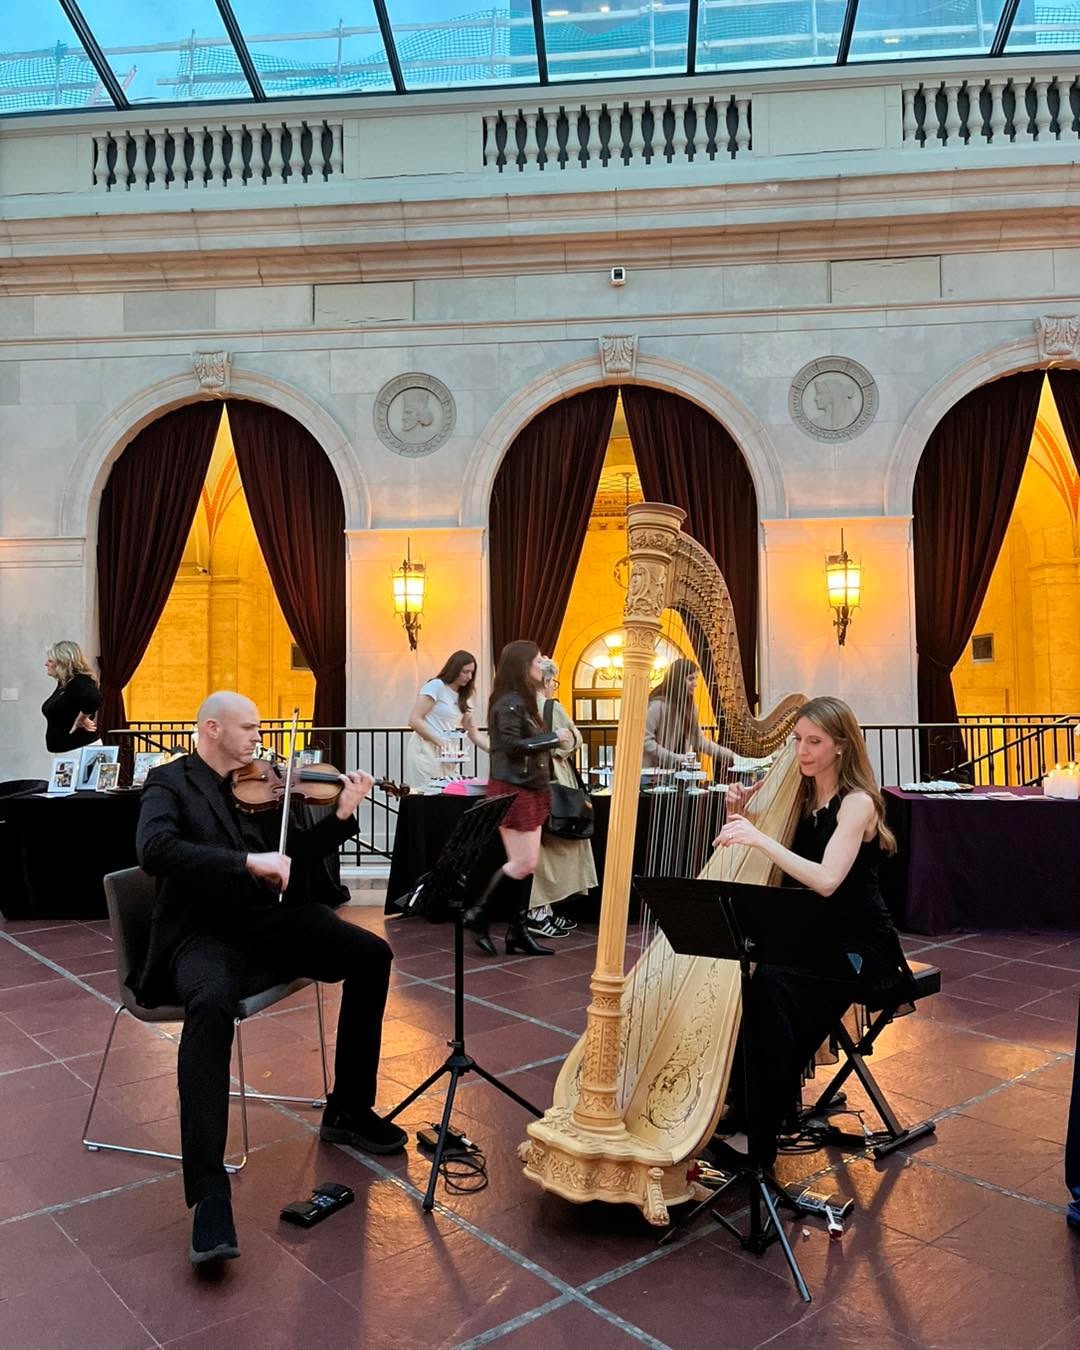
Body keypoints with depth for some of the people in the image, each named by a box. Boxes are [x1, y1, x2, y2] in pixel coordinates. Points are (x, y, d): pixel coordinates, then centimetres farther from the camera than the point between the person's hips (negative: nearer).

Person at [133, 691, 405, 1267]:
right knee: (211, 1003, -37)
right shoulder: (170, 782, -2)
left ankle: (349, 1111, 8)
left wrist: (341, 815, -3)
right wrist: (247, 862, -29)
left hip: (270, 920, 6)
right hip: (206, 932, -5)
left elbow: (298, 857, 13)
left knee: (371, 955, -8)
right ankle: (210, 1195, -33)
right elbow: (154, 850, -22)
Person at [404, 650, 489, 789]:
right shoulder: (436, 686, -5)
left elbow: (474, 734, 17)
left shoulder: (462, 697, 17)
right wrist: (440, 743, -15)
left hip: (448, 756, 7)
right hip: (427, 750, -7)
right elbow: (414, 720, -13)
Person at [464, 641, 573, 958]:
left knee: (527, 864, 8)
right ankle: (478, 914, 7)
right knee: (523, 863, -7)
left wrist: (554, 742, -1)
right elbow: (513, 746, -21)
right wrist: (554, 738, -14)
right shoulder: (510, 703, -14)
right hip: (512, 790, -10)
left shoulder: (523, 701, 15)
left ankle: (517, 931, 13)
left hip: (530, 789, 10)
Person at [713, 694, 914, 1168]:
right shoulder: (799, 795, 8)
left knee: (771, 986, -30)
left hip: (857, 948, -6)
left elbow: (826, 880, -28)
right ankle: (736, 1111, -7)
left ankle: (759, 1140, -19)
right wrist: (743, 816, -6)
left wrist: (760, 838, -35)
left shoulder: (858, 804, -13)